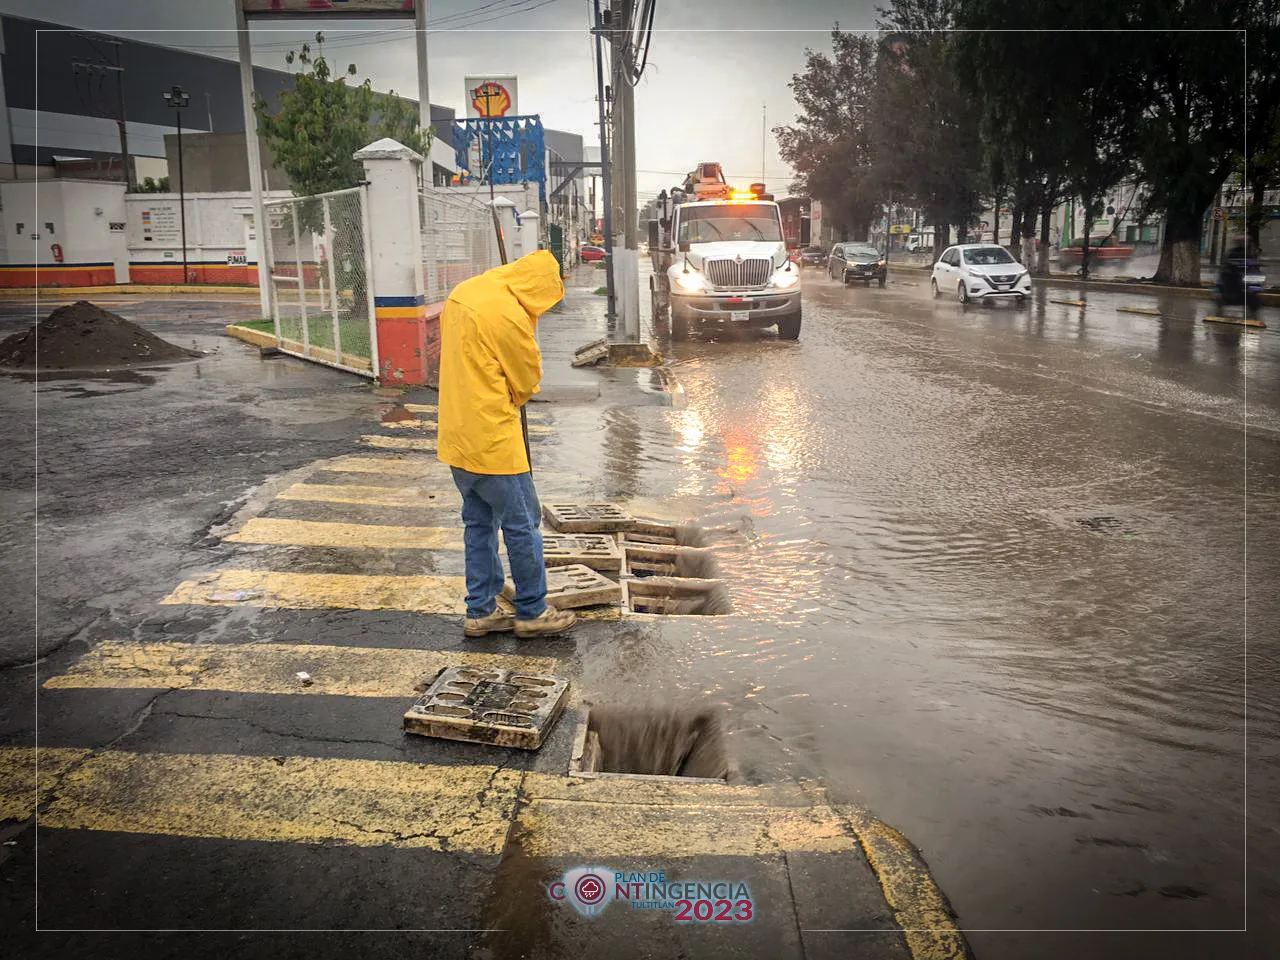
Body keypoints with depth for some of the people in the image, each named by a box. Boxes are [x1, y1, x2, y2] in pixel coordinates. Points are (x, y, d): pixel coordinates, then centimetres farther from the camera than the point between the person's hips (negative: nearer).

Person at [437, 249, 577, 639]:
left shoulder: (462, 292, 9)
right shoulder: (510, 314, -19)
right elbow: (528, 381, -7)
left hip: (456, 434, 9)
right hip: (492, 438, -9)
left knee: (479, 523, 17)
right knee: (522, 524, 4)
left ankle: (480, 611, 24)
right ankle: (532, 612, 15)